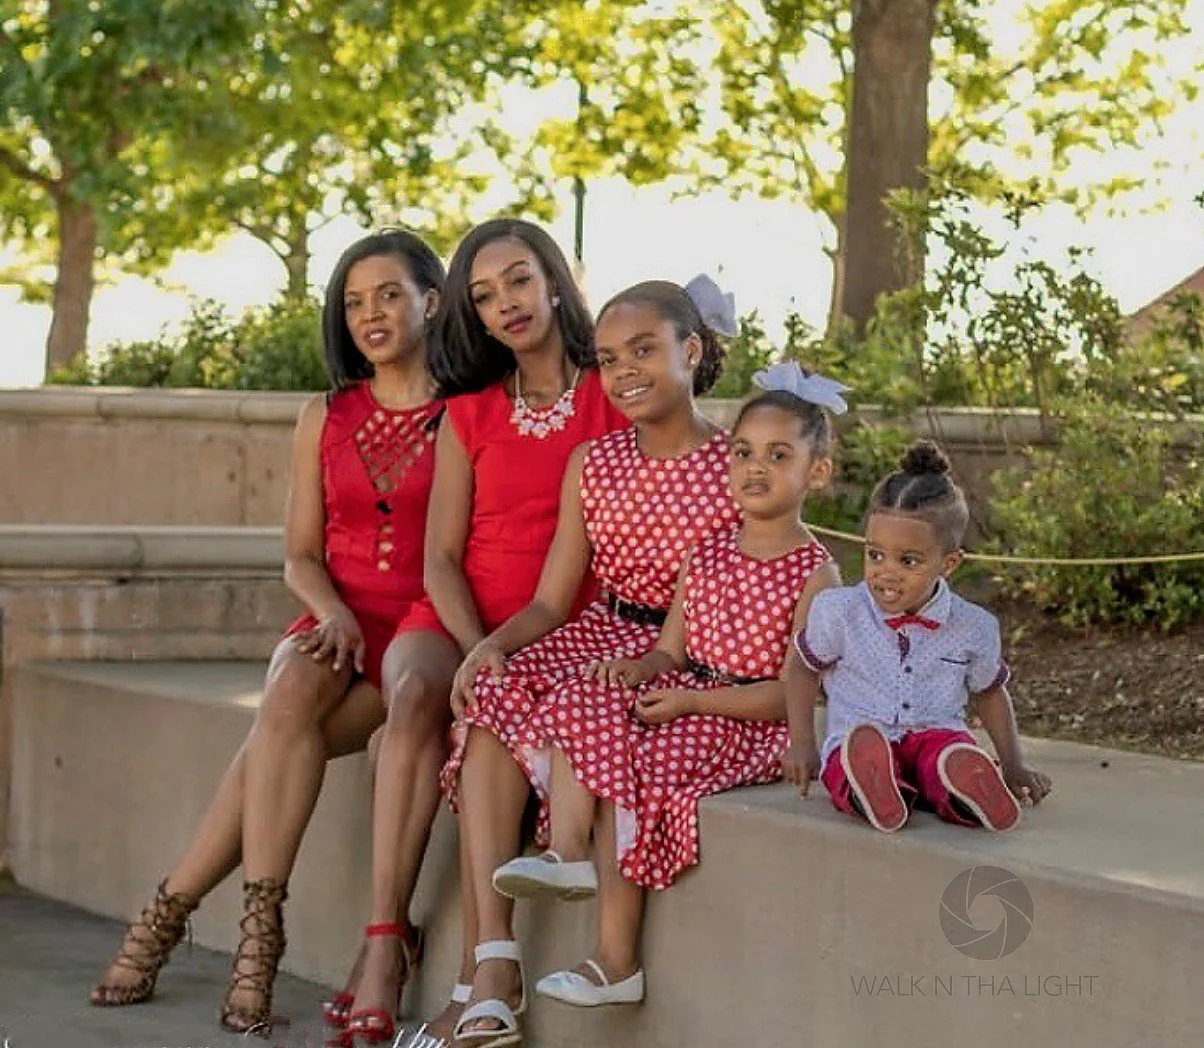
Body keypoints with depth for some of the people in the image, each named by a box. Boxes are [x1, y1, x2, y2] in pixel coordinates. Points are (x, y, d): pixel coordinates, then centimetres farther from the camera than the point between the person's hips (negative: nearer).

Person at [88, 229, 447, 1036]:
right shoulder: (326, 419, 15)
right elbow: (300, 553, 12)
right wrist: (333, 613, -8)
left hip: (422, 630, -3)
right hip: (333, 627, 3)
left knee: (282, 733, -28)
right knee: (292, 697, -31)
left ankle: (171, 913, -23)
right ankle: (260, 933, -32)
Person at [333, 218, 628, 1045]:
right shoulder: (468, 413, 14)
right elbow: (440, 555, 7)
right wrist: (479, 649, -13)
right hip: (460, 618, 2)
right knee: (416, 689, -32)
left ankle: (479, 973, -34)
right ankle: (387, 936, -36)